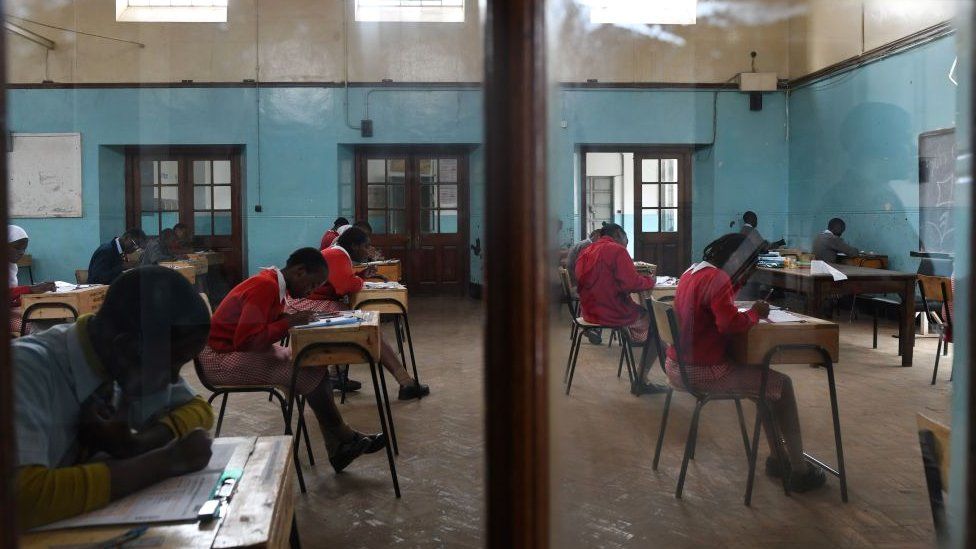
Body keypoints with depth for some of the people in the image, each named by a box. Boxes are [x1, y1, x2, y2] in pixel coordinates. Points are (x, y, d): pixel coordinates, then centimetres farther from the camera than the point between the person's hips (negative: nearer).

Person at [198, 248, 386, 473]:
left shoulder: (275, 285, 9)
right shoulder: (264, 286, -21)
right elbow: (246, 340, -26)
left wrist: (293, 319, -8)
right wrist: (289, 322, -20)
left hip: (244, 352, 10)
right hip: (221, 358, -10)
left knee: (314, 363, -7)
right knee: (308, 373, -20)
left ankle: (338, 450, -11)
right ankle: (344, 440, -2)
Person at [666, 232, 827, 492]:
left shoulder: (691, 272, 10)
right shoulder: (717, 279, -19)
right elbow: (730, 323, -28)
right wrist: (754, 313, -10)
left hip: (677, 366, 10)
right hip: (703, 371, -10)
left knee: (762, 375, 24)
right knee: (781, 385, 4)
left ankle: (777, 457, 28)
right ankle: (799, 470, 12)